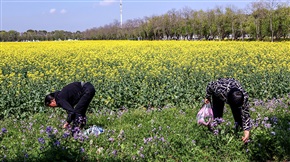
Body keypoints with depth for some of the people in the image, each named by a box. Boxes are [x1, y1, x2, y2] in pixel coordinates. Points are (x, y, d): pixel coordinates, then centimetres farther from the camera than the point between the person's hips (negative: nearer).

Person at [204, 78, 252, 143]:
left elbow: (245, 114, -30)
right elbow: (210, 85, -23)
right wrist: (207, 97, -6)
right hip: (218, 95, -1)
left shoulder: (244, 96, -39)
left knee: (238, 117, -9)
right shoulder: (220, 89, -46)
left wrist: (247, 131, -38)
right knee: (217, 117, -6)